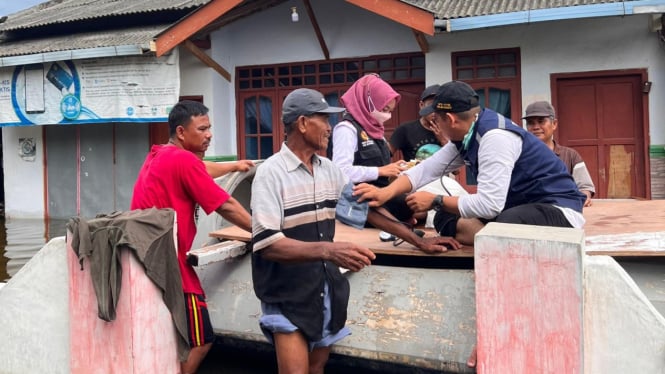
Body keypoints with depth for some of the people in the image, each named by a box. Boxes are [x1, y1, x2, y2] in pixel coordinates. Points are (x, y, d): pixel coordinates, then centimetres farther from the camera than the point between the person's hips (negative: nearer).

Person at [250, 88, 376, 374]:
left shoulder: (330, 170, 4)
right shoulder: (271, 172, -16)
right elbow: (267, 244, -24)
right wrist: (328, 250, -36)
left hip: (326, 291, 6)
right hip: (288, 296, -6)